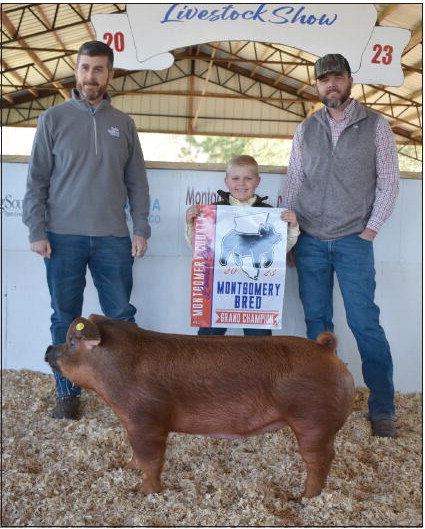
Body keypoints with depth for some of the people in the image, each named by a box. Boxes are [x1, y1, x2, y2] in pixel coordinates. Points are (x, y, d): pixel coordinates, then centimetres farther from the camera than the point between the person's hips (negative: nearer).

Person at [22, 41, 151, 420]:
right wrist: (37, 231, -5)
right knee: (66, 318, 5)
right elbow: (37, 179, 2)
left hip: (114, 238, 1)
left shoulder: (123, 124, 10)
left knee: (121, 316, 4)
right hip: (64, 236, -1)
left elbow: (137, 182, 11)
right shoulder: (54, 119, 4)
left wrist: (141, 229, 3)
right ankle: (67, 393, 17)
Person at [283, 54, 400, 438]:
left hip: (353, 241, -3)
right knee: (316, 321, 7)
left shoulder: (375, 125, 2)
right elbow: (294, 183, 12)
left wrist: (371, 229, -6)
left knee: (365, 322, -5)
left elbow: (389, 181, 1)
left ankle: (383, 410, 5)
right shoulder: (305, 129, 10)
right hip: (309, 241, 3)